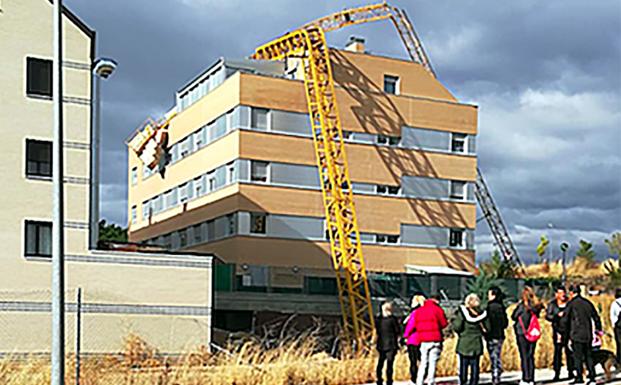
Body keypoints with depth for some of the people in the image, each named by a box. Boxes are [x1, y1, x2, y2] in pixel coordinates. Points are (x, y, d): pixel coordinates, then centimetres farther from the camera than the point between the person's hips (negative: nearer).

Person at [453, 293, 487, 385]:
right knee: (475, 366, 8)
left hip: (464, 344, -3)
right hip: (476, 344, 3)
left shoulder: (462, 312, -9)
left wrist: (454, 321, 6)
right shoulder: (481, 313, 1)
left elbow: (457, 327, -13)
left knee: (463, 366, 2)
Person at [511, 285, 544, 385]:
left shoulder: (522, 305, -14)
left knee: (524, 356, 0)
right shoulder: (537, 305, 0)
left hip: (522, 333, -5)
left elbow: (513, 316, -6)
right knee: (531, 356, 11)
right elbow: (537, 316, 12)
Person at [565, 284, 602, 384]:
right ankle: (592, 376, 9)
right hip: (588, 334, 5)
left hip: (577, 334, -5)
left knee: (577, 356, -1)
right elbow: (596, 317, 15)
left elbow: (566, 320, -8)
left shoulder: (571, 304, -7)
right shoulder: (587, 302, 9)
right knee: (588, 355, 11)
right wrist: (599, 329, 25)